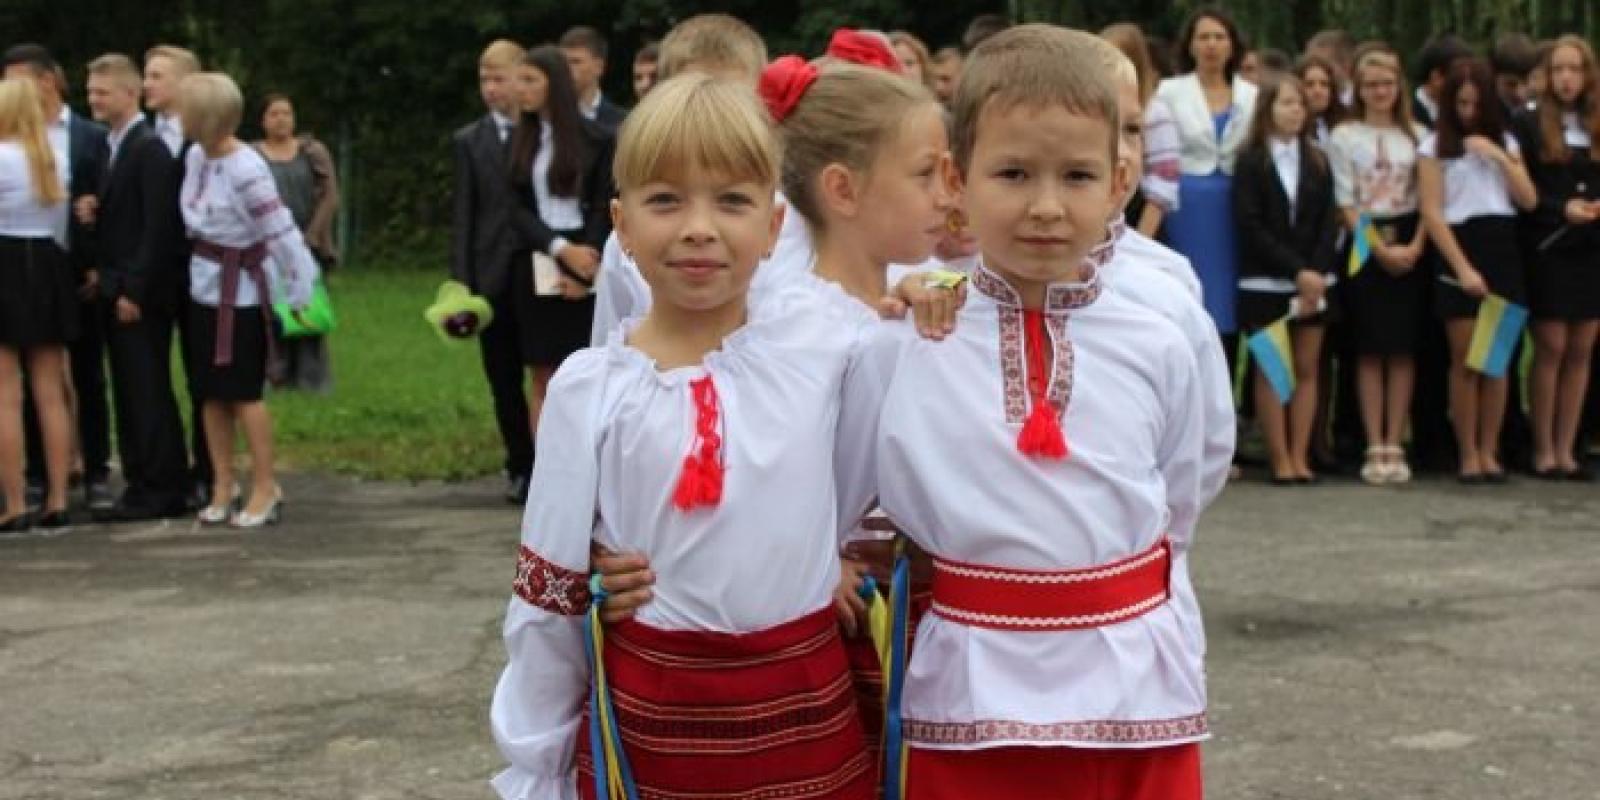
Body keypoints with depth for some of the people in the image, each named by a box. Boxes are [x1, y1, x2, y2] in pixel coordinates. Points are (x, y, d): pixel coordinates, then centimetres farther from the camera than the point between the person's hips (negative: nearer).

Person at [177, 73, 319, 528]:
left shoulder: (245, 171, -23)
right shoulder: (195, 157, -1)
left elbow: (282, 234, -22)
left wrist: (298, 297, -20)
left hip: (241, 291, -7)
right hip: (204, 286, 7)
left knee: (243, 392, 0)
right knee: (211, 393, 10)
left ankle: (265, 490, 10)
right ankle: (223, 487, 18)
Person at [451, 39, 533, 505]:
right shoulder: (469, 141, 7)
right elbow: (462, 216, 5)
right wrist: (460, 283, -3)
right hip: (494, 278, 2)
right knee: (505, 383, 7)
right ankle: (521, 467, 18)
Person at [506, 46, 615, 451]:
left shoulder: (597, 138, -1)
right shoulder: (520, 140, 9)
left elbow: (604, 208, -2)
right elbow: (517, 209, 2)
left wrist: (584, 269, -12)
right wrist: (560, 248, -13)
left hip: (586, 266, -3)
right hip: (536, 268, 3)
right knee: (542, 378, 3)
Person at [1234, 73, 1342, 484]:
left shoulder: (1318, 161, 10)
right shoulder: (1251, 162, -2)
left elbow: (1329, 221, 4)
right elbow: (1250, 226, -8)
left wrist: (1315, 273, -10)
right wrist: (1296, 269, -13)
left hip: (1315, 281, 4)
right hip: (1266, 281, -4)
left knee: (1307, 368, 3)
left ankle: (1300, 457, 5)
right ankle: (1281, 460, -1)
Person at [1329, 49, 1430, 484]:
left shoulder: (1417, 136, 8)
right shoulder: (1344, 136, 3)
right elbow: (1346, 204, -2)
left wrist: (1414, 247, -9)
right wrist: (1380, 248, -10)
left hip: (1410, 246, 2)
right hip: (1364, 245, -2)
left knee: (1403, 348, 0)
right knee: (1370, 349, -2)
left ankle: (1394, 445, 4)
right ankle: (1375, 448, 1)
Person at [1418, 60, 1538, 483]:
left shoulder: (1505, 142, 15)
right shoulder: (1435, 147, 2)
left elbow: (1529, 200, 6)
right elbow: (1432, 213, -5)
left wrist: (1499, 157, -5)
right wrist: (1462, 267, -13)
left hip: (1503, 254, 3)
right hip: (1460, 254, -3)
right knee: (1465, 361, -5)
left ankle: (1489, 451, 8)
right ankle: (1468, 453, 2)